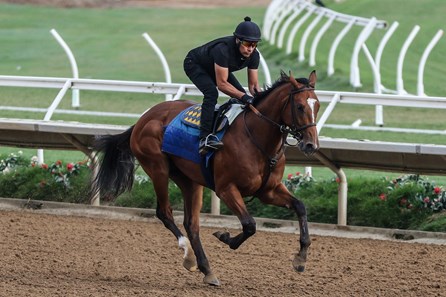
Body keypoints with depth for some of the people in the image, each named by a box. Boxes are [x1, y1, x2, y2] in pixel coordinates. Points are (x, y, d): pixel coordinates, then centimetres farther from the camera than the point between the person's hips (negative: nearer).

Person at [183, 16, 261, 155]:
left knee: (242, 96, -2)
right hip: (194, 65, -8)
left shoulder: (253, 55, -21)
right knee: (211, 93, -32)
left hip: (216, 68, 8)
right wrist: (244, 97, -46)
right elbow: (222, 84, -40)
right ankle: (205, 138, -41)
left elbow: (253, 85, -12)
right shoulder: (223, 50, -42)